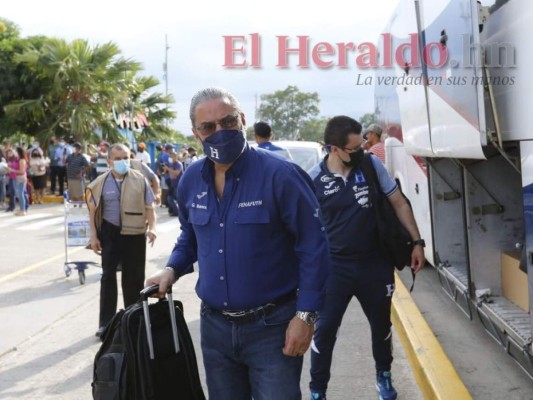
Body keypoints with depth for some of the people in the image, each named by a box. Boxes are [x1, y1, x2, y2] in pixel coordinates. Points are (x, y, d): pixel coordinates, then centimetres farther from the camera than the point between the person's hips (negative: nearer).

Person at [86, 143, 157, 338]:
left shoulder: (140, 180, -2)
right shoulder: (100, 183, -1)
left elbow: (149, 207, 0)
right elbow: (93, 211, 4)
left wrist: (152, 228, -14)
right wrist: (94, 236, 0)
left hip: (135, 234, 0)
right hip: (110, 233, 0)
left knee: (134, 277, 10)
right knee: (108, 276, 3)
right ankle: (106, 322, 9)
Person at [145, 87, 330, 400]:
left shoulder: (280, 175, -16)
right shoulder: (191, 180, 2)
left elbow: (313, 248, -13)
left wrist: (306, 315, -16)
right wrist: (172, 269, 2)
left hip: (272, 326, -5)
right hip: (214, 325, 6)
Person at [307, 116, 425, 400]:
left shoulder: (372, 165, -6)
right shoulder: (314, 180, -10)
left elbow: (399, 203, 2)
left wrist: (417, 242, 0)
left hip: (375, 262, 2)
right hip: (335, 267, -2)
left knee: (381, 324, 18)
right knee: (324, 329, 0)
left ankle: (383, 375, 42)